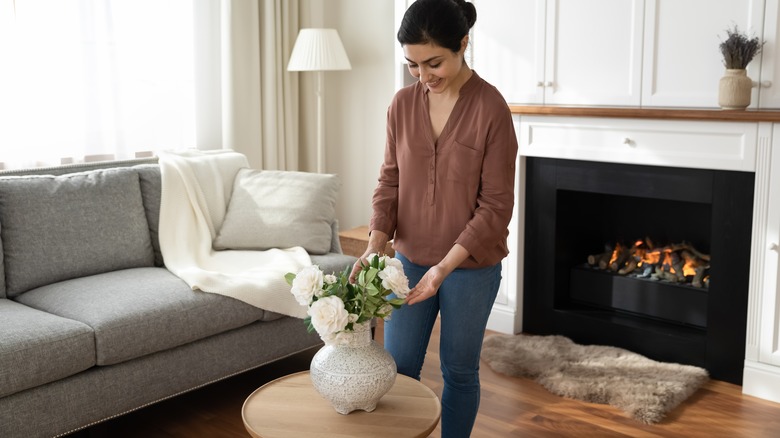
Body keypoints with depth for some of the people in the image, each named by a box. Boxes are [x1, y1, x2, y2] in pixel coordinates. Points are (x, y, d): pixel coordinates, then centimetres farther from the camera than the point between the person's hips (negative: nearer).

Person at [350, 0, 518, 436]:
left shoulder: (491, 107, -16)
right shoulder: (402, 104, -3)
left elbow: (496, 205, -16)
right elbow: (389, 182, 2)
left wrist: (445, 266, -22)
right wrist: (375, 246, -13)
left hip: (471, 266, -4)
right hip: (411, 259, 4)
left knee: (459, 371, 12)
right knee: (398, 369, 12)